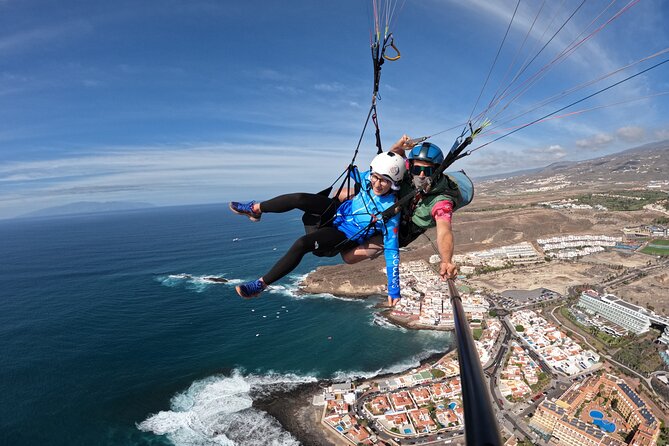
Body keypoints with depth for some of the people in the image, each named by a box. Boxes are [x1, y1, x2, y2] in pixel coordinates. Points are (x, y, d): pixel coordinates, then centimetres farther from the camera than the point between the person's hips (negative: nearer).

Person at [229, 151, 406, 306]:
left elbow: (391, 250, -25)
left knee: (301, 244, -27)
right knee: (298, 198, -16)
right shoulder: (367, 179, -14)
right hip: (338, 209, 6)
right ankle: (255, 209, 9)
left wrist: (394, 290, -24)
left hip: (345, 235, -5)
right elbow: (353, 172, 13)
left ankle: (261, 284, -13)